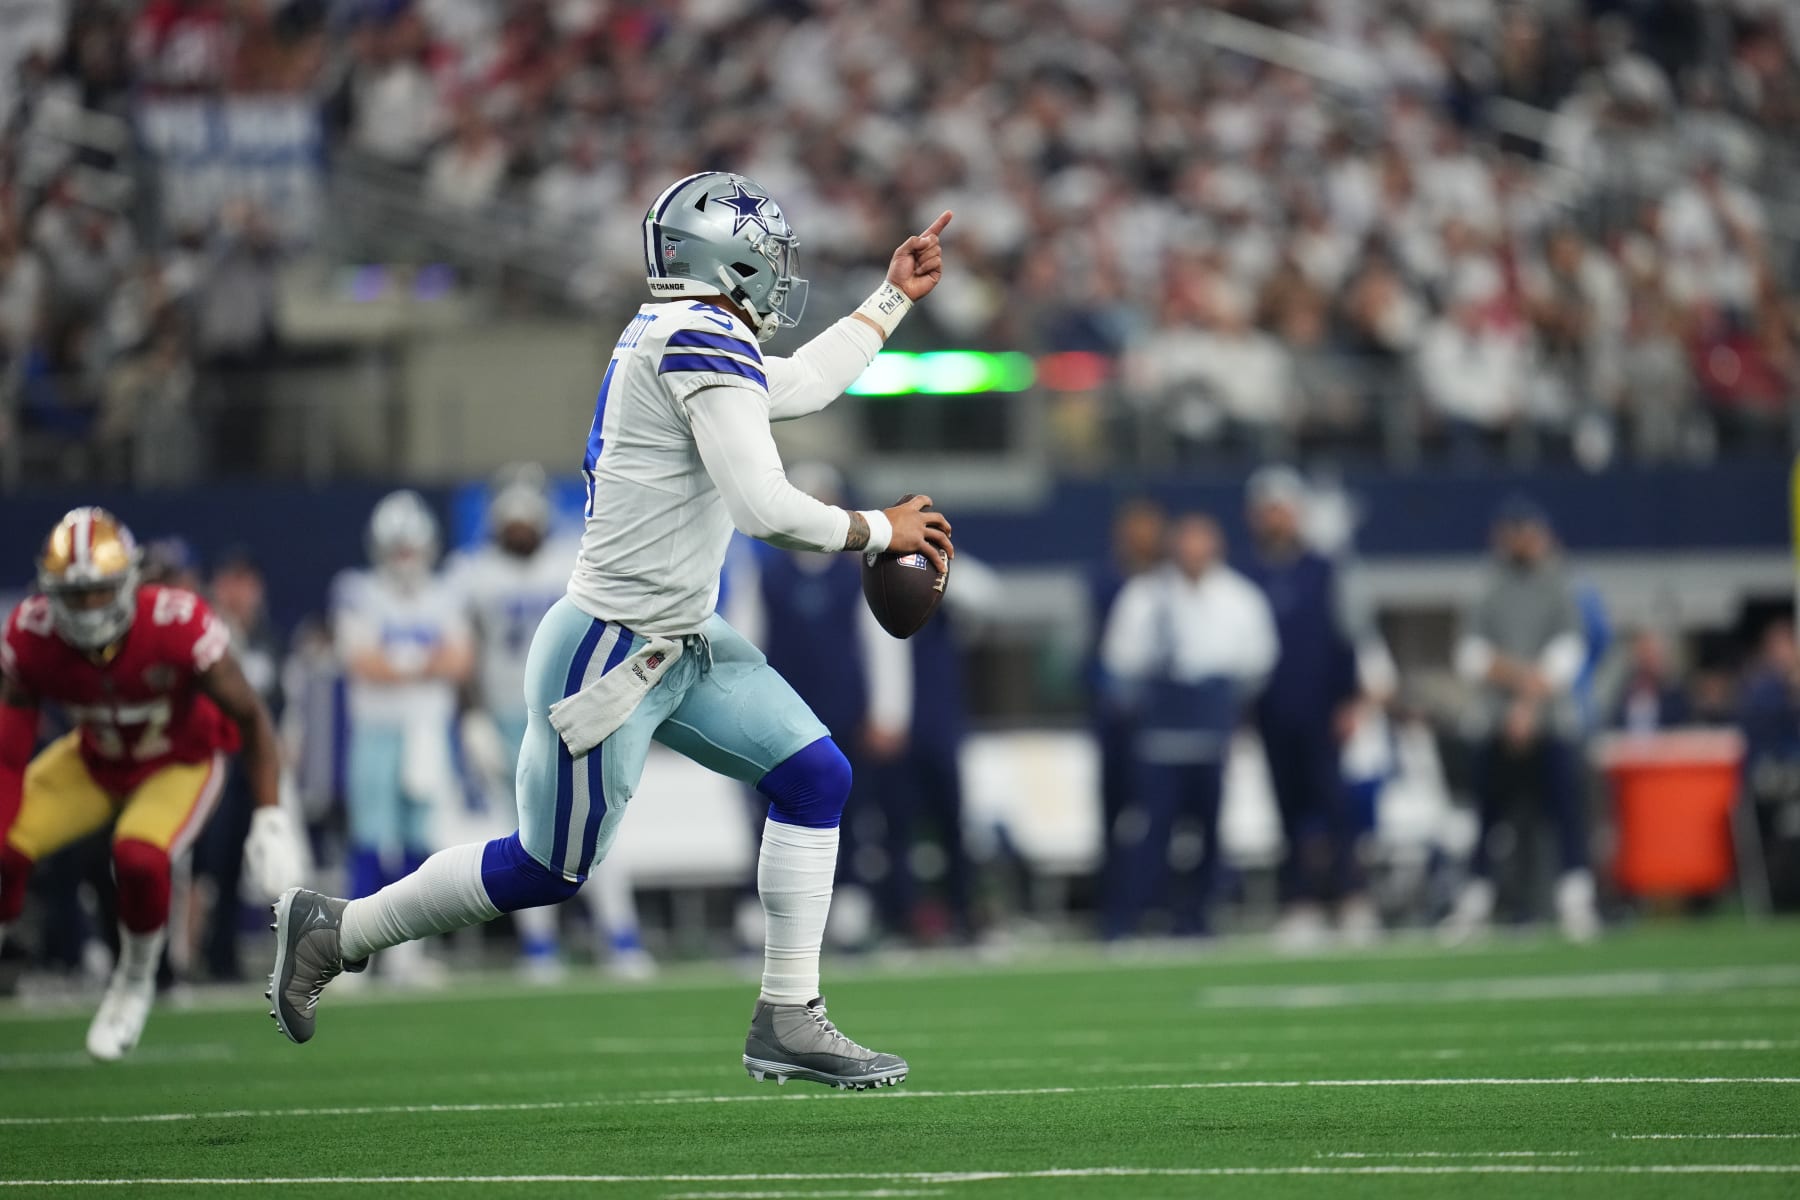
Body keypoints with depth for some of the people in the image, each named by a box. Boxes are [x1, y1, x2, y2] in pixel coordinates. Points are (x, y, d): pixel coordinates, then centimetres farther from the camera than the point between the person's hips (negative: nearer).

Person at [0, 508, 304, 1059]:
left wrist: (271, 821, -24)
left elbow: (250, 717, -21)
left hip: (181, 761, -3)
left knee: (139, 857, -29)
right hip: (95, 759, 3)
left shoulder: (178, 630, -34)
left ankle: (135, 983, 1)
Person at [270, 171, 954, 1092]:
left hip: (681, 644, 10)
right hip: (610, 655, -10)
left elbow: (798, 387, 30)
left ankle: (787, 1019, 7)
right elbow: (766, 509, -25)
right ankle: (334, 930, 18)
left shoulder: (668, 336, 10)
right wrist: (879, 532, -11)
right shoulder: (703, 343, -20)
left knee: (815, 778, 5)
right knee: (547, 870, 2)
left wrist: (894, 297, 33)